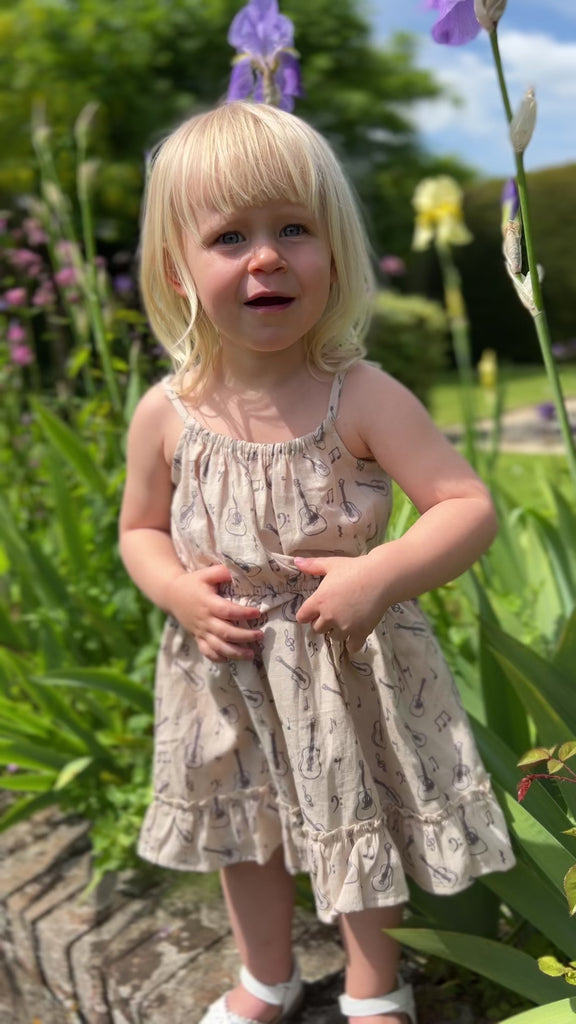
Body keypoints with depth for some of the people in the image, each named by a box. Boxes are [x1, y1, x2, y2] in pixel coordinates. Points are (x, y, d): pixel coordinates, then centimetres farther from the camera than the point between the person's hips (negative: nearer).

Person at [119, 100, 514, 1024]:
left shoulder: (361, 399, -20)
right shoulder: (167, 414, -12)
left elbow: (469, 508, -18)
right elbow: (140, 531, 4)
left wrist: (383, 573, -32)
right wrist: (178, 591, -16)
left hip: (352, 666, -2)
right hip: (228, 669, 3)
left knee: (362, 826, 18)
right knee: (245, 826, 24)